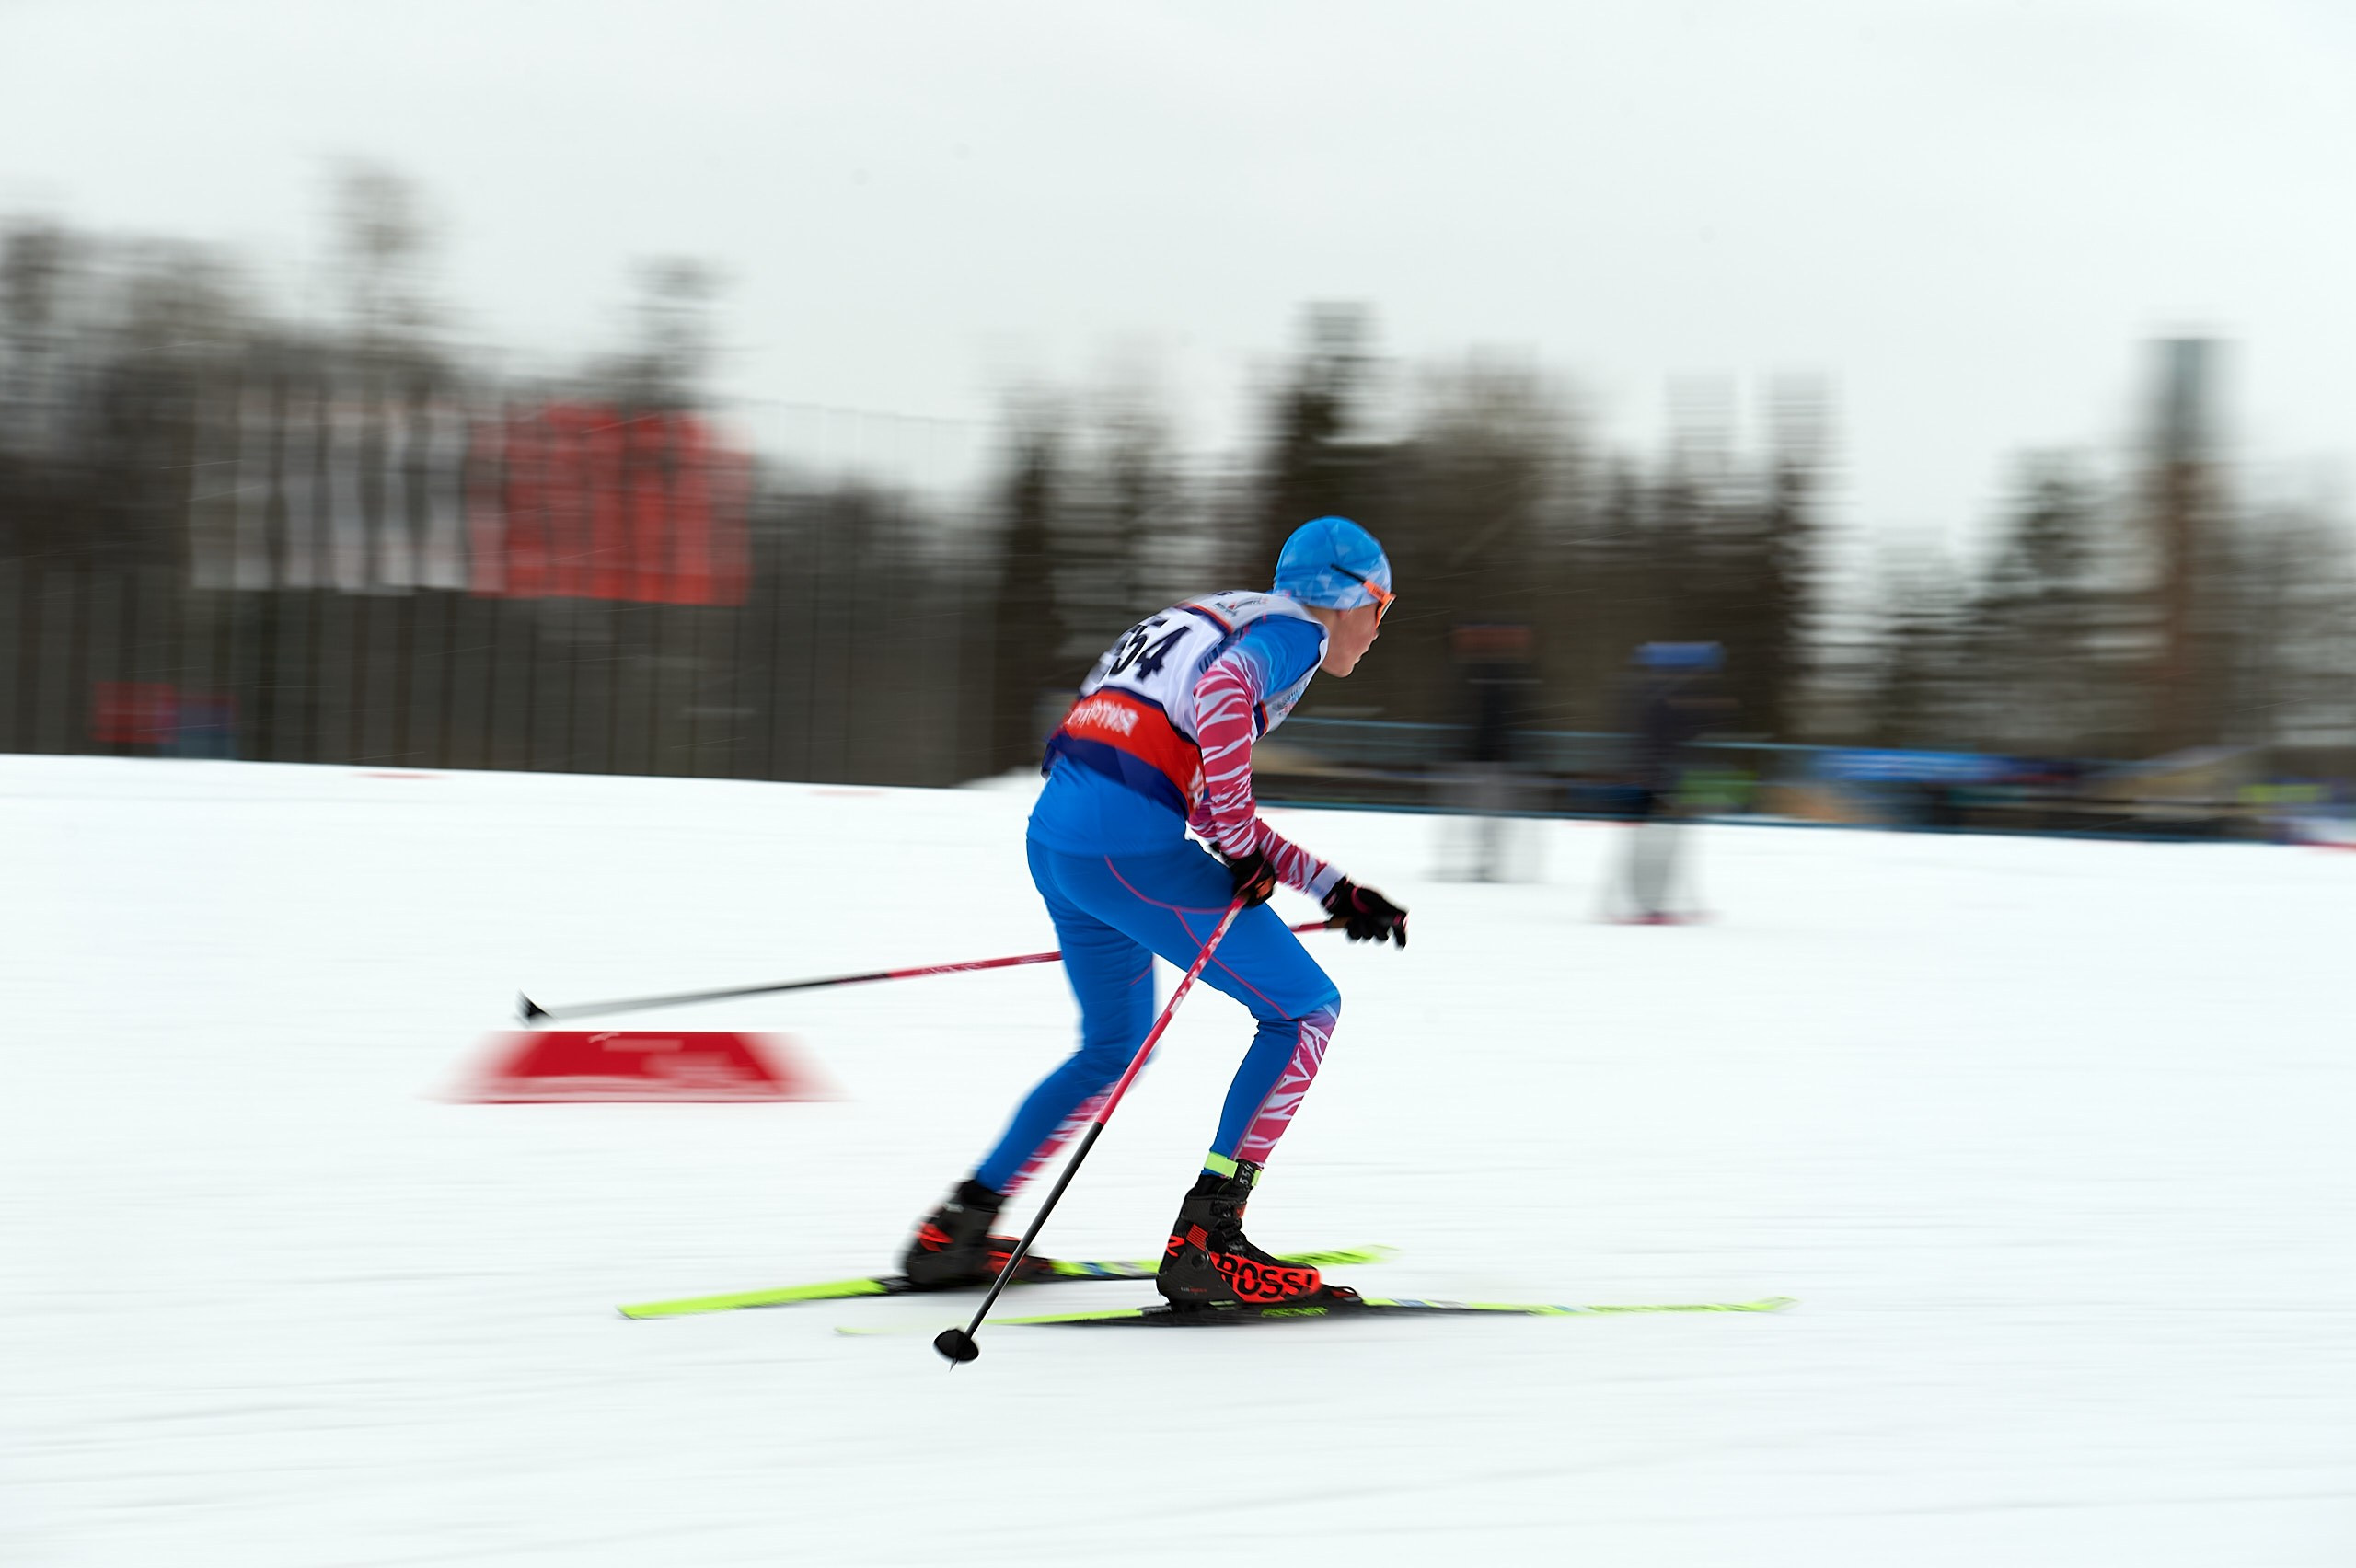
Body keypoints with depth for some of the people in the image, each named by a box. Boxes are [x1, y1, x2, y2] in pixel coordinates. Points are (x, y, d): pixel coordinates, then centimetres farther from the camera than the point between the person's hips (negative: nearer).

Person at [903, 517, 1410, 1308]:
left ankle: (958, 1227, 25)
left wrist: (1335, 890, 27)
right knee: (1306, 1008, 4)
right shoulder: (1294, 631, 1)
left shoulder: (1218, 619, 29)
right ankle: (1205, 1240, -3)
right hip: (1130, 850, -9)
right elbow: (1221, 693, -23)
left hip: (1054, 840, 9)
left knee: (1115, 1047, 28)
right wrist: (1241, 843, -14)